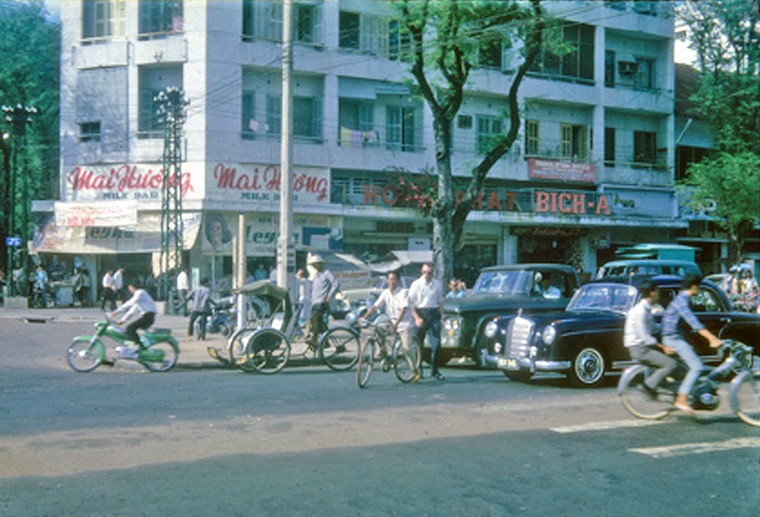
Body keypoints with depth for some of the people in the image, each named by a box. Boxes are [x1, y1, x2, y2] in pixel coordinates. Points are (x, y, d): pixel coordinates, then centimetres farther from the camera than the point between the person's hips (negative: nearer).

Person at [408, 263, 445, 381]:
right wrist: (416, 318, -13)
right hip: (420, 313, -2)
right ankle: (418, 369, 19)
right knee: (418, 344, 4)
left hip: (434, 314, 2)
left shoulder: (437, 285, 8)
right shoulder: (416, 284, -1)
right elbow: (411, 303, -3)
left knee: (436, 343, -5)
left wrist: (440, 316, 6)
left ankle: (434, 370, 4)